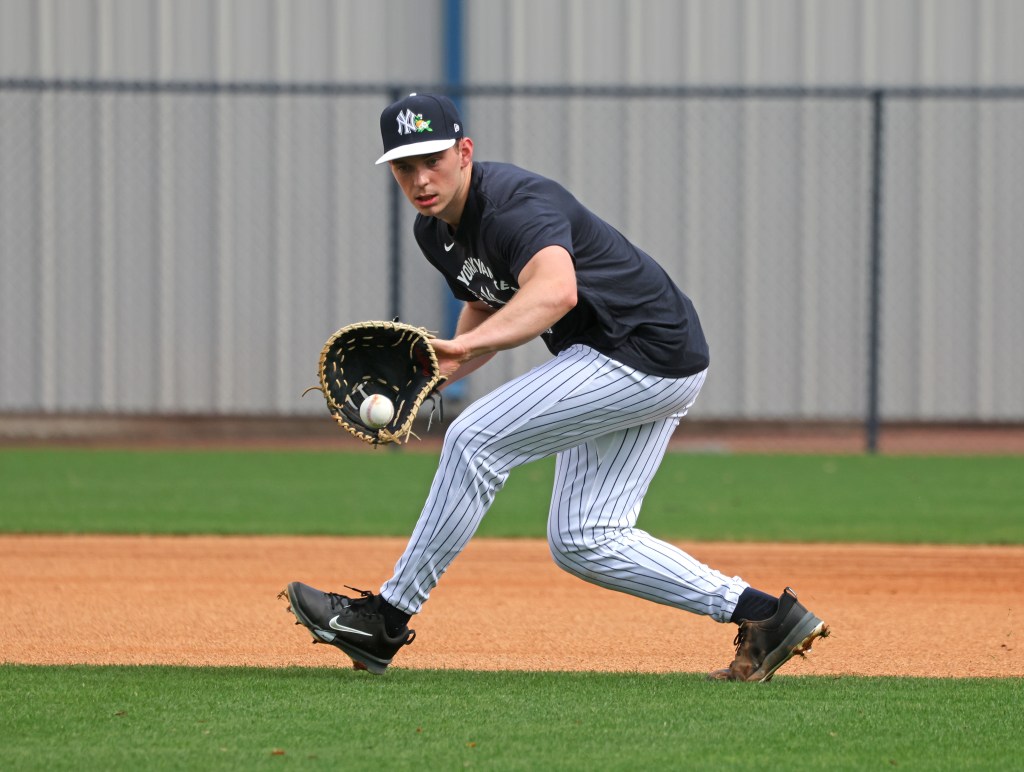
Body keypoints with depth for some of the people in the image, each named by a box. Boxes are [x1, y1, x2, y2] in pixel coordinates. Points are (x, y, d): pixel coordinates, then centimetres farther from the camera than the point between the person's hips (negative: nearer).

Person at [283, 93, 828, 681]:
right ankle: (763, 614, 8)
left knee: (476, 438, -16)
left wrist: (464, 345, -55)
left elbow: (555, 293, -44)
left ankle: (387, 622, -10)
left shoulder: (517, 203, -24)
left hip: (645, 353, -11)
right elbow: (489, 306, 23)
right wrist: (440, 371, 3)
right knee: (581, 543, 8)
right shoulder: (435, 230, 6)